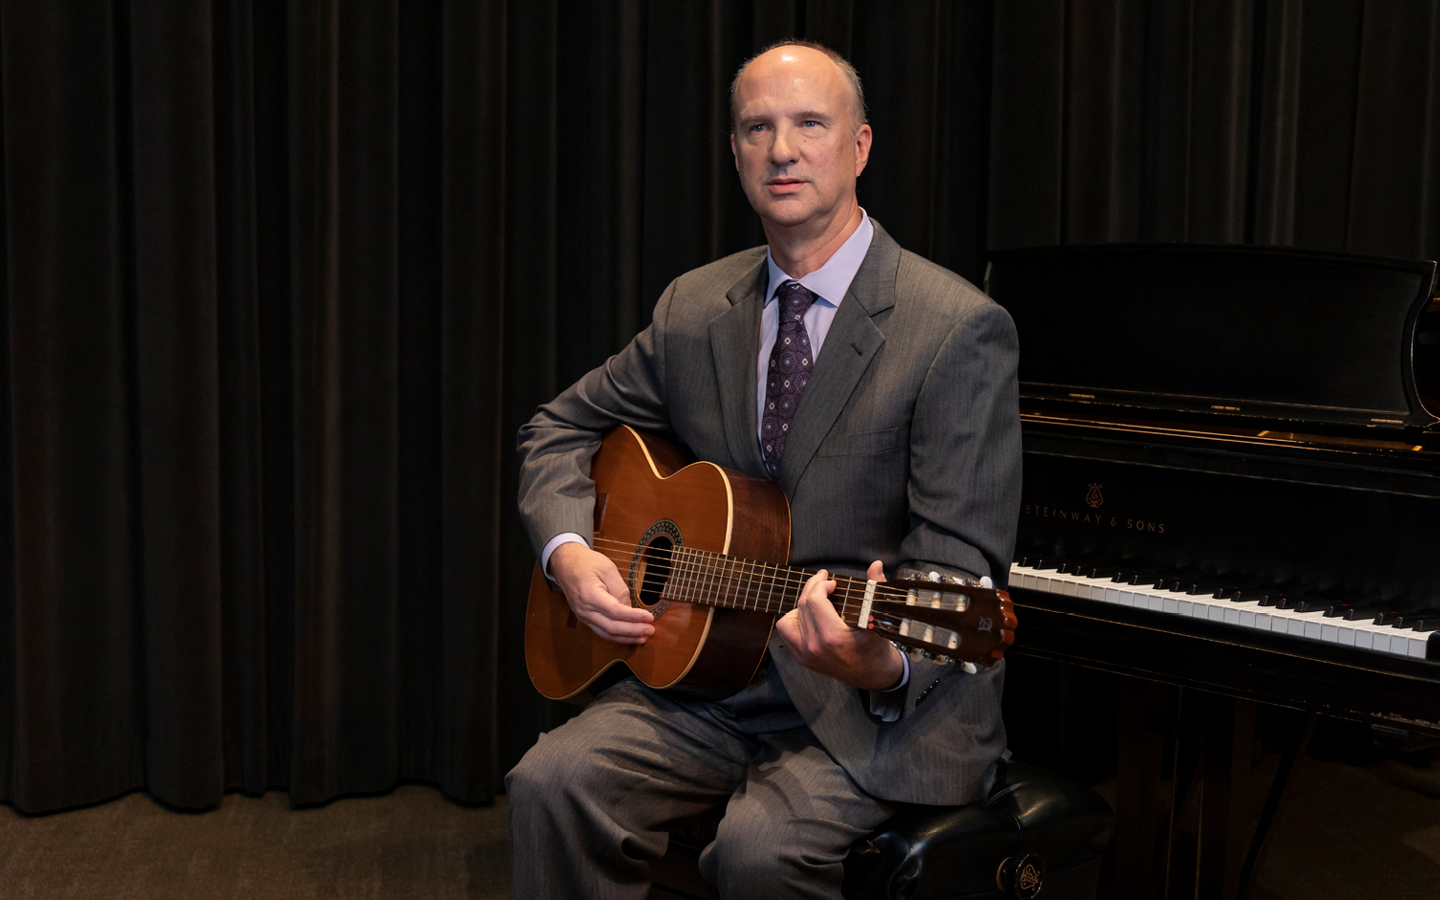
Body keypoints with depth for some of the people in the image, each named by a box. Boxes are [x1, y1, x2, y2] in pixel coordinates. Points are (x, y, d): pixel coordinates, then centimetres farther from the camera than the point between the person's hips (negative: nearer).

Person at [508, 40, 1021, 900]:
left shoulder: (961, 330, -12)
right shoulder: (695, 307, 7)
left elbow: (959, 564, -15)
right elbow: (563, 426, 18)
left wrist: (884, 664, -36)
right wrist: (570, 552, -2)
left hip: (886, 705, -4)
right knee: (553, 783, -20)